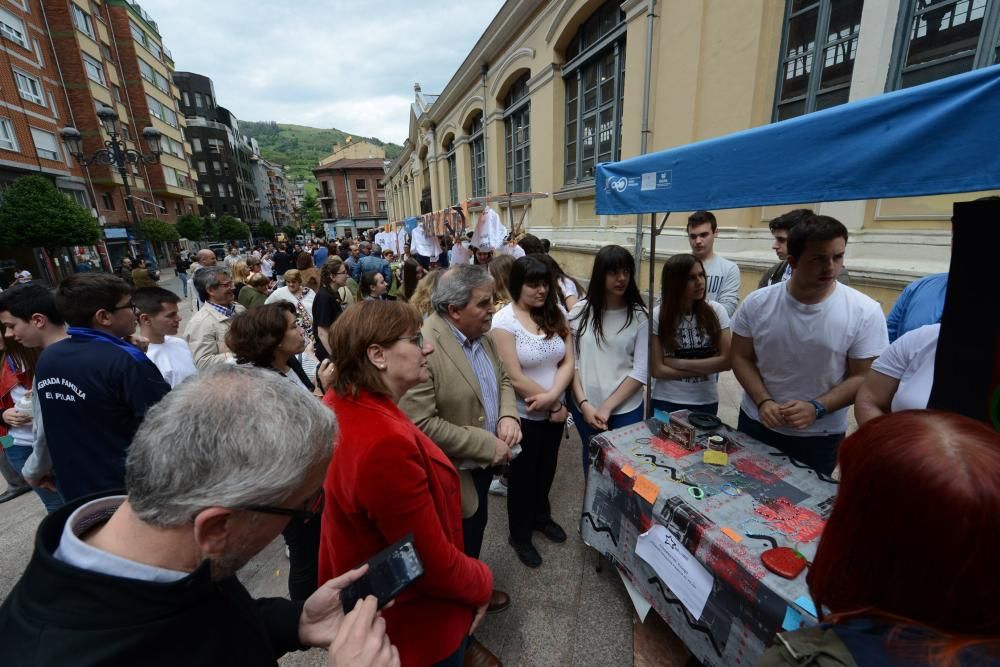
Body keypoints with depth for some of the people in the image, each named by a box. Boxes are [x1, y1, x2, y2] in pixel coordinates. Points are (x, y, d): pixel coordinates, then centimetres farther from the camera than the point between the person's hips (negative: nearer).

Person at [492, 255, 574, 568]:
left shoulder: (556, 314, -2)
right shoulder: (504, 321, -19)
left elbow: (568, 362, -5)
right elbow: (516, 379, -21)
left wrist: (552, 396, -21)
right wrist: (555, 407, -14)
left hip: (554, 411, 5)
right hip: (523, 415, -5)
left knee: (546, 468, 25)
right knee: (523, 475, 15)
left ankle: (541, 515, 53)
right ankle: (519, 535, 41)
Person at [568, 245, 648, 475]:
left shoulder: (639, 315, -6)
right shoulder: (580, 310, -4)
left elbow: (641, 371, -9)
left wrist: (607, 407, -13)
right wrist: (584, 404, -9)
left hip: (626, 409, -1)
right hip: (584, 407, 2)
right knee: (592, 459, 22)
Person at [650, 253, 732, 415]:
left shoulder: (716, 311, -7)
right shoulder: (657, 316, -12)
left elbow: (726, 360, -10)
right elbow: (657, 369, -12)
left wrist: (679, 363, -14)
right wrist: (706, 369, -12)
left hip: (706, 402, 2)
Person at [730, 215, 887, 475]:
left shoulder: (865, 312, -13)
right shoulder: (756, 303, -10)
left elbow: (862, 377, -8)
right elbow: (741, 358, -4)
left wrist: (816, 408, -23)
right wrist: (763, 402, -17)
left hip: (820, 437, -1)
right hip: (756, 423, 2)